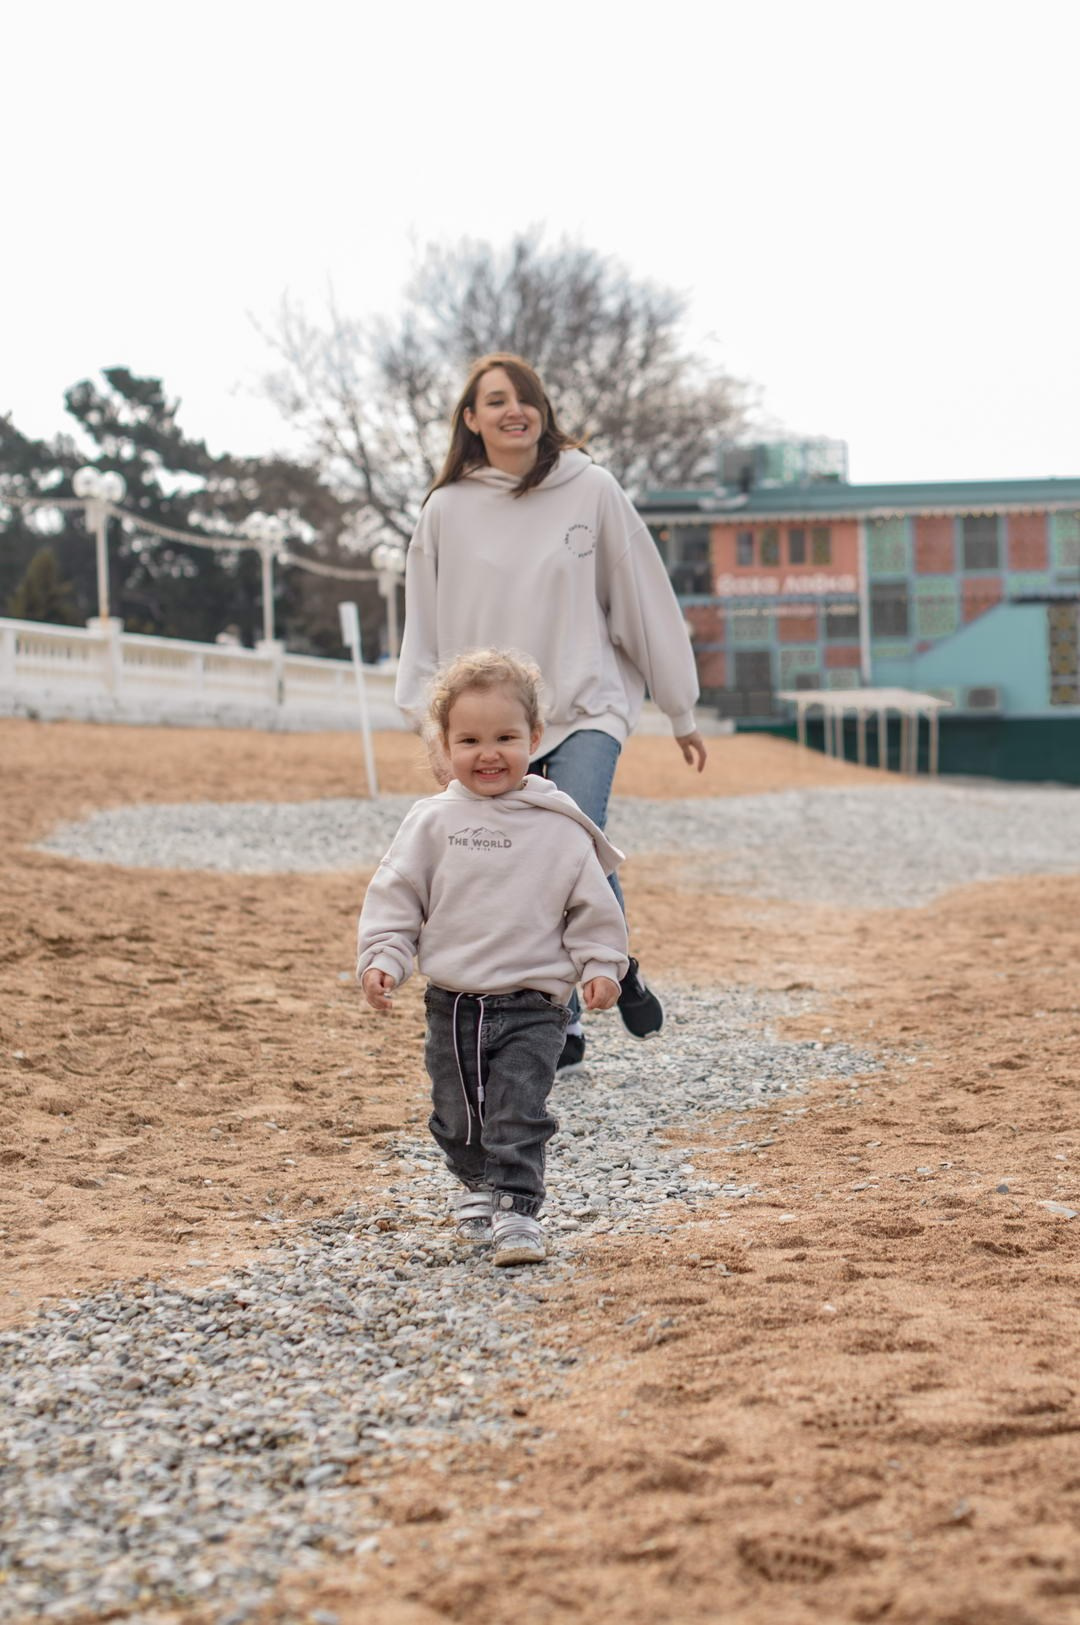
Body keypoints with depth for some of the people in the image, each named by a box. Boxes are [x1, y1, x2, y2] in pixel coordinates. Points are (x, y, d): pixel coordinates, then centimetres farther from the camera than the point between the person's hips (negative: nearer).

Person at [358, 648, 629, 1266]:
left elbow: (593, 906, 4)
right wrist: (382, 959, -9)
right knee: (456, 1117, 16)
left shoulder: (559, 829, -2)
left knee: (518, 1114, -12)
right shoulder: (432, 822, -1)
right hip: (451, 1002, 3)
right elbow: (395, 896, 2)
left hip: (531, 1005, -2)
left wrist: (601, 964, -5)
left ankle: (517, 1210, -5)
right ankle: (479, 1185, 41)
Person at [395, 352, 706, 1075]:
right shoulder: (448, 510, 4)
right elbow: (425, 629, 11)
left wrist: (682, 713, 8)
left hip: (587, 709, -2)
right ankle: (561, 1027, 17)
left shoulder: (592, 491, -1)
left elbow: (646, 602, 5)